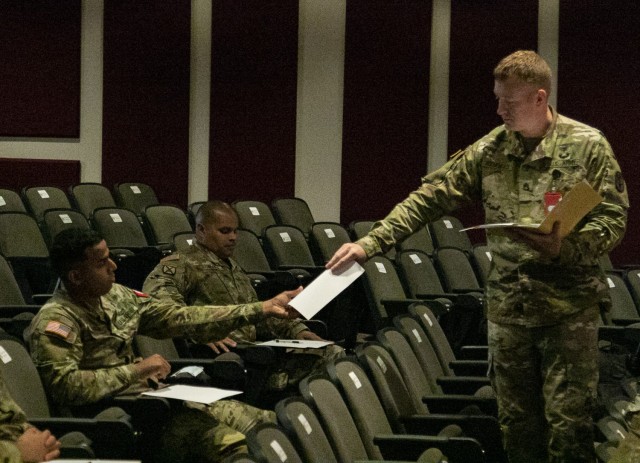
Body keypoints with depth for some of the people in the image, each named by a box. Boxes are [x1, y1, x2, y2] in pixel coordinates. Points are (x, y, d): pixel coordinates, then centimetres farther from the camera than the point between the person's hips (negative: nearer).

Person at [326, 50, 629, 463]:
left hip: (570, 307, -4)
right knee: (517, 425, 8)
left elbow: (614, 220, -5)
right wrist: (370, 243, -3)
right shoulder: (490, 150, 6)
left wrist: (565, 248, -23)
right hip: (508, 306, 4)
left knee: (568, 421, -6)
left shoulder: (588, 146, -4)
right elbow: (430, 198, 5)